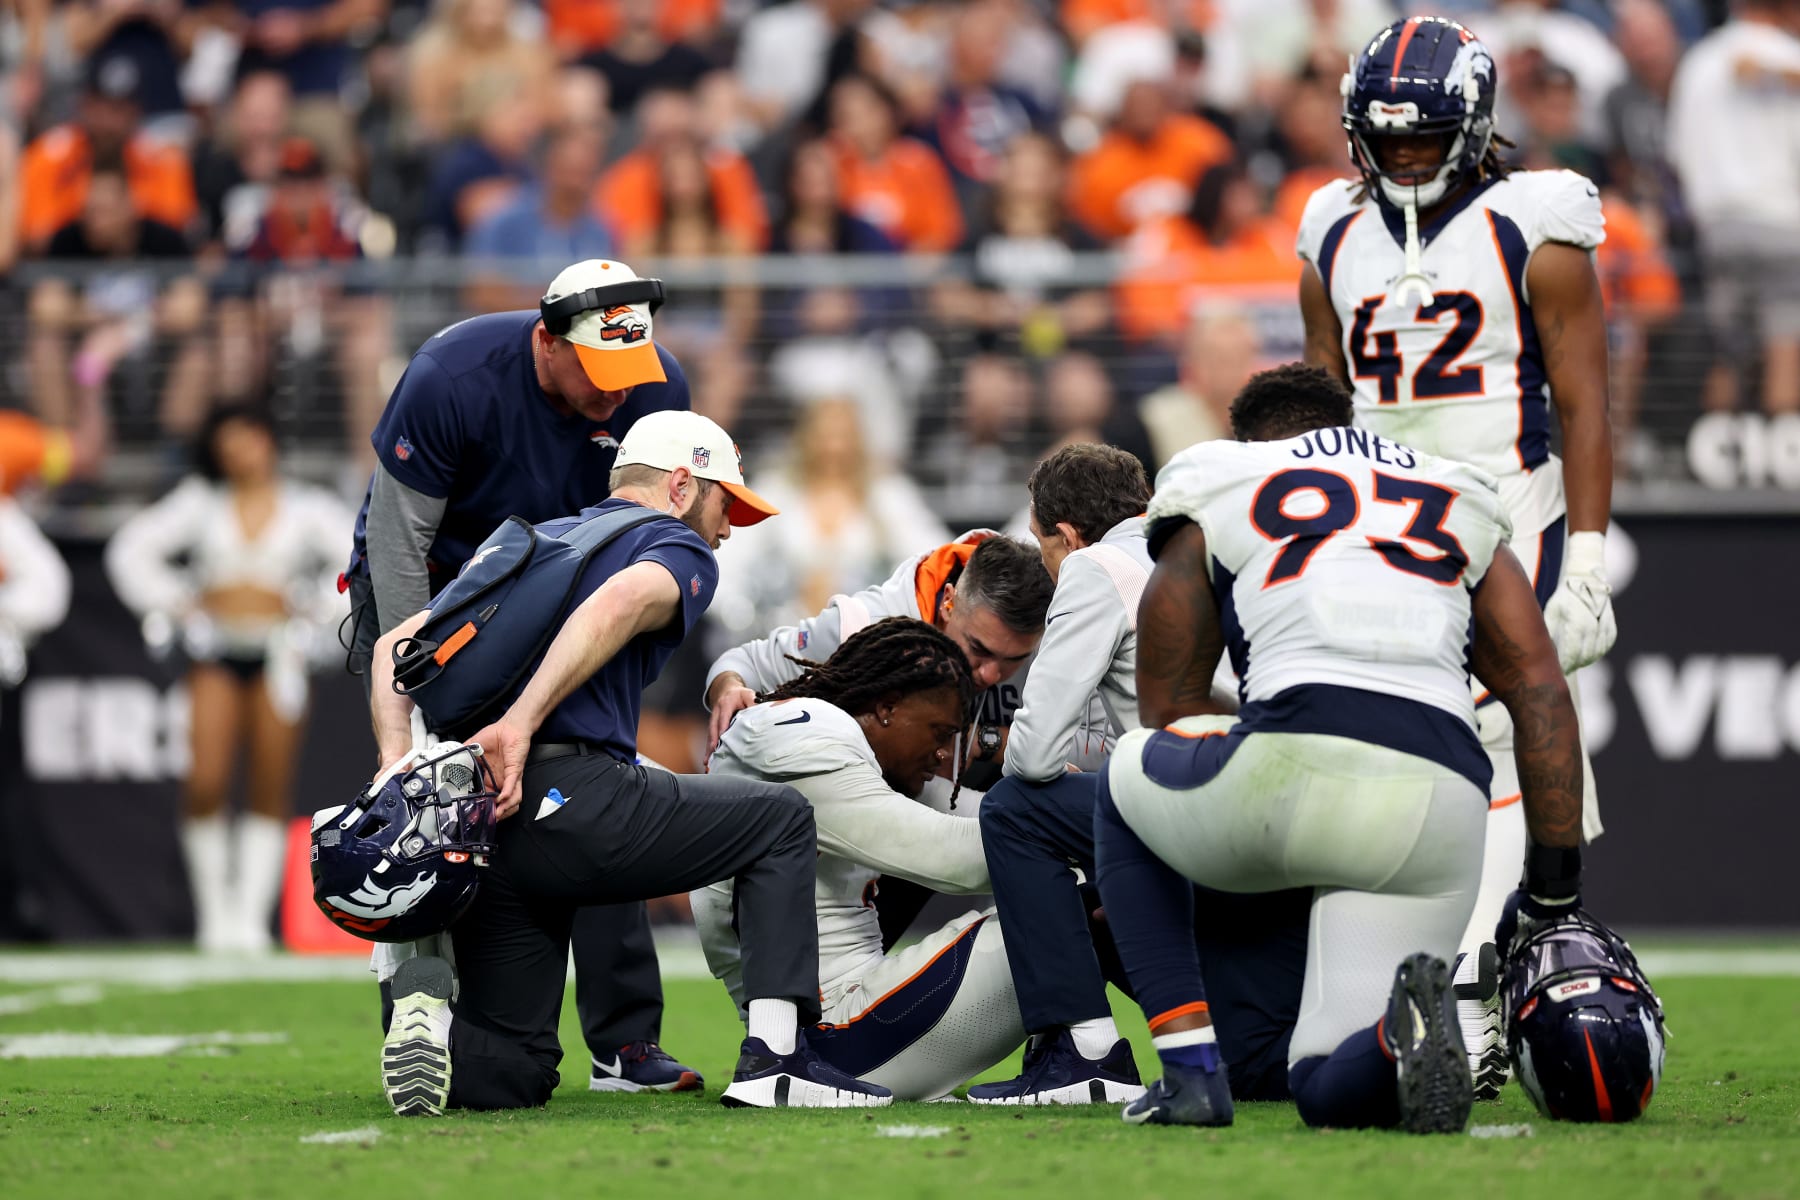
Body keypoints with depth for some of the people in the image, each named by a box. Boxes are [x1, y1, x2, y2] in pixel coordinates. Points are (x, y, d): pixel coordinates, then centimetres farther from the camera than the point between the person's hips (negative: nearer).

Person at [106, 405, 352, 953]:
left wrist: (317, 612, -2)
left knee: (271, 790, -4)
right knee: (206, 782, -13)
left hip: (278, 655, 0)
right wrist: (174, 602, 2)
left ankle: (251, 914, -1)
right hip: (216, 654, 0)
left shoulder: (307, 508, 8)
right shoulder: (201, 504, 10)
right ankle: (213, 910, 0)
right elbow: (133, 549, 10)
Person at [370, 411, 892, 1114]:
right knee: (780, 820, 17)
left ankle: (430, 1007, -19)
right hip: (571, 799, -6)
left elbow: (398, 644, 20)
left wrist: (397, 760, 6)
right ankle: (773, 1058, 2)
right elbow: (618, 603, -16)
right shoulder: (679, 551, 10)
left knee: (516, 1073, 15)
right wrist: (520, 723, -24)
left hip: (473, 827, 6)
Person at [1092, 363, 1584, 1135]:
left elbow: (1168, 709, 27)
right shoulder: (1463, 509, 30)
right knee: (1332, 1091, 14)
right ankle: (1405, 1030, -24)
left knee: (1123, 782, 33)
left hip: (1298, 758, -3)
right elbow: (1540, 691, 19)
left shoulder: (1212, 498, 23)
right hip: (1443, 803, 3)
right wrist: (1553, 890, 19)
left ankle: (1190, 1070, 17)